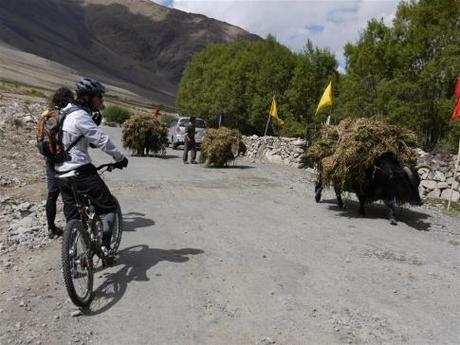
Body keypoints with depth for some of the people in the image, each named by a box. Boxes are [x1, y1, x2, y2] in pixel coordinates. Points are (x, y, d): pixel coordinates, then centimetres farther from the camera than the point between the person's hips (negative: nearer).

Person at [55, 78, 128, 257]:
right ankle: (105, 245, 1)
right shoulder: (80, 116, -15)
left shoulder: (65, 114, 15)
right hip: (80, 171, -9)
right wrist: (120, 158, -6)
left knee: (72, 218, 13)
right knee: (110, 206, 4)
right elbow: (102, 140, -18)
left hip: (62, 173, 9)